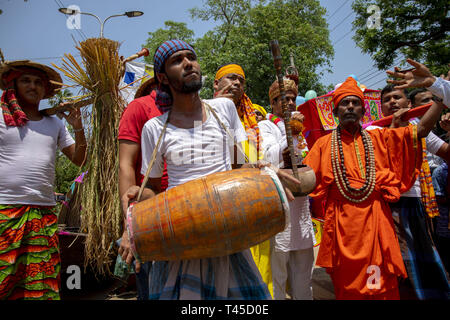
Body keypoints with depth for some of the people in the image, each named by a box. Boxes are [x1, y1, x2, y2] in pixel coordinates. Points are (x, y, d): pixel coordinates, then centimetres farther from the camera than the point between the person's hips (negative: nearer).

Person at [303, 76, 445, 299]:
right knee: (346, 286, 5)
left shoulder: (379, 138, 13)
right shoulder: (324, 144, 8)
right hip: (342, 223, -1)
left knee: (382, 285, 3)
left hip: (375, 220, 2)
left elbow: (422, 130, 8)